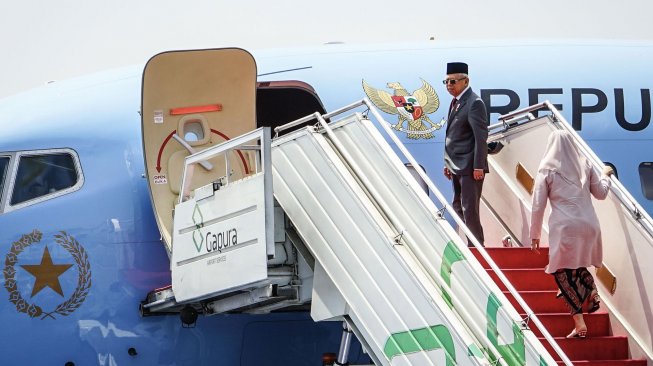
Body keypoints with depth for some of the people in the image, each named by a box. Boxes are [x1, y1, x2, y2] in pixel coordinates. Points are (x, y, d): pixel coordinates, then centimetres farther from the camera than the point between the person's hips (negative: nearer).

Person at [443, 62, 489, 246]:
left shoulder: (474, 103, -14)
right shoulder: (455, 102, 14)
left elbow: (481, 136, -17)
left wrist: (478, 166, -20)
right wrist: (448, 163, 17)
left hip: (469, 167, -10)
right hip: (457, 167, 10)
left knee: (469, 210, -8)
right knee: (458, 206, 15)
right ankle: (472, 243, 23)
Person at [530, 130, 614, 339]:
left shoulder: (547, 170, 0)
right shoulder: (584, 166, 8)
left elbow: (538, 206, -1)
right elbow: (601, 193, 19)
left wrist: (535, 235, 7)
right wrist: (605, 176, 38)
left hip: (564, 227, -4)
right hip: (589, 225, 4)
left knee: (563, 271, 2)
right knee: (578, 265, 29)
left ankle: (579, 323, -5)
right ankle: (591, 293, 9)